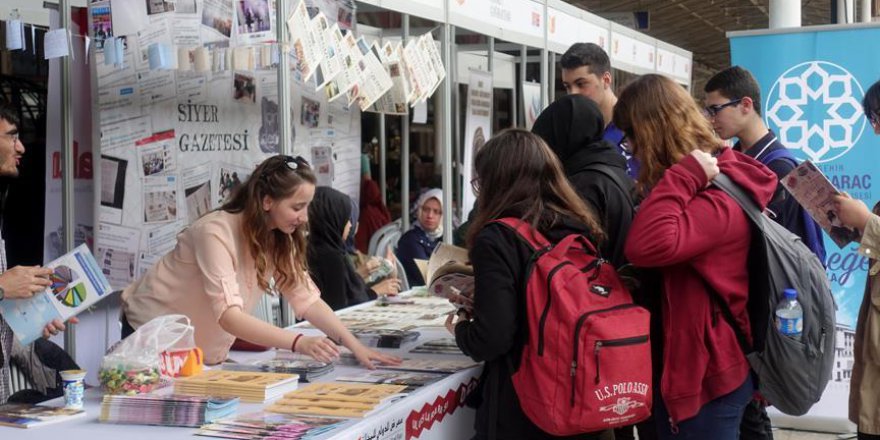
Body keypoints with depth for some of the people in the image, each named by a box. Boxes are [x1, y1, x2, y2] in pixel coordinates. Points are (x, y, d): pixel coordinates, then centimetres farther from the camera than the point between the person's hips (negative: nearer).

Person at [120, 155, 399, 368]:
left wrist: (355, 346, -23)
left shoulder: (279, 239, -7)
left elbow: (307, 299, -10)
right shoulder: (216, 233, -31)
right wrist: (299, 343, -52)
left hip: (204, 351, 6)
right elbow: (229, 315, -41)